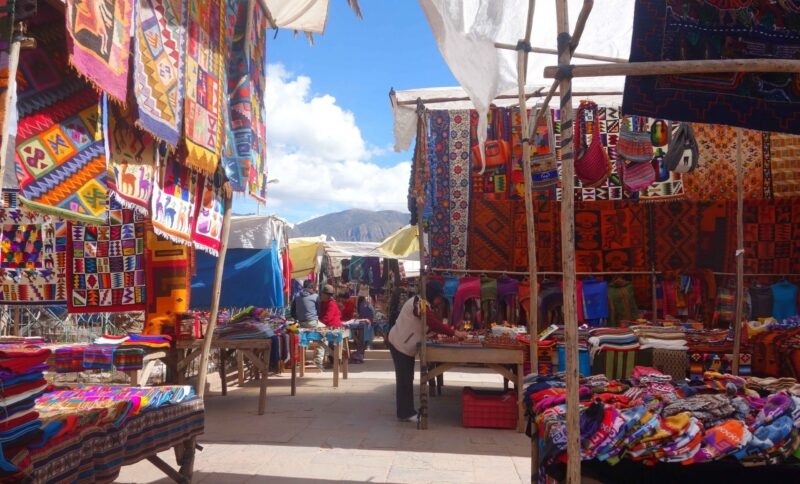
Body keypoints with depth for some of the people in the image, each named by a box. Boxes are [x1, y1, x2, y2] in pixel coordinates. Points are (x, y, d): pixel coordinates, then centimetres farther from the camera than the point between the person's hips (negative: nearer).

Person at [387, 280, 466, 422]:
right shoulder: (419, 303, -23)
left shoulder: (424, 304, 10)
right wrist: (454, 333, -29)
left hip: (406, 345, 10)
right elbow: (433, 323, -30)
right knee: (404, 379, -4)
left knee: (407, 379, 13)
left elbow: (432, 325, 9)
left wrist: (450, 331, -5)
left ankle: (407, 412, 21)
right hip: (400, 344, -10)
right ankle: (405, 413, 3)